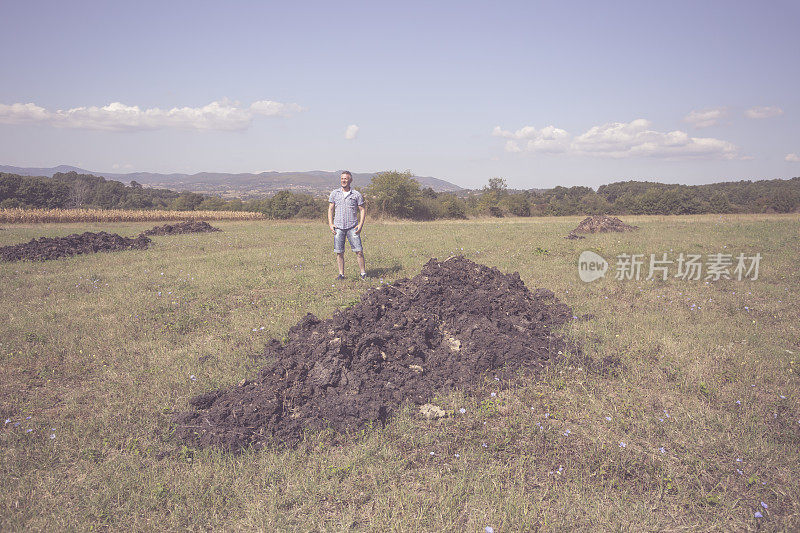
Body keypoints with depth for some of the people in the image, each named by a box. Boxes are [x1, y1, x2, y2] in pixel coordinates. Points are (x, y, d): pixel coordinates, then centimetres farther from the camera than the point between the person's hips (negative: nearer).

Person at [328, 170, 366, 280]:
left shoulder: (356, 194, 4)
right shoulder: (334, 193, 8)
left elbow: (363, 210, 7)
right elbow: (330, 209, 11)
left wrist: (360, 224, -5)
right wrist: (330, 224, -1)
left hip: (352, 227, -1)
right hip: (338, 227, 1)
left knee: (359, 251, -5)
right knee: (339, 252, 2)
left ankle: (363, 273, 3)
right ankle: (341, 274, 11)